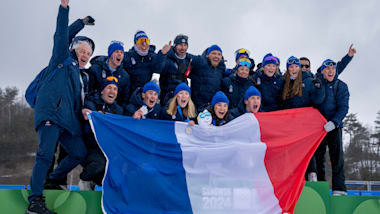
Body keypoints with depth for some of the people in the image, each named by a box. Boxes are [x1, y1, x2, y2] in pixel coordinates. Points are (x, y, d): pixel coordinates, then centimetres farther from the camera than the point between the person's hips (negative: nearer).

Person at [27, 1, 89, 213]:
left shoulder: (80, 76, 29)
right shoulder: (64, 60, 11)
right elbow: (61, 36, -1)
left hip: (68, 119, 8)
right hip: (51, 112, -8)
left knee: (80, 153, 3)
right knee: (46, 154, -16)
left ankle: (54, 180, 24)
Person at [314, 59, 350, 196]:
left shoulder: (341, 86, 2)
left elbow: (343, 108, -7)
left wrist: (334, 122, -21)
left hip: (334, 126, -2)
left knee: (337, 156, -10)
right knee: (318, 156, 5)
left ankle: (339, 189, -10)